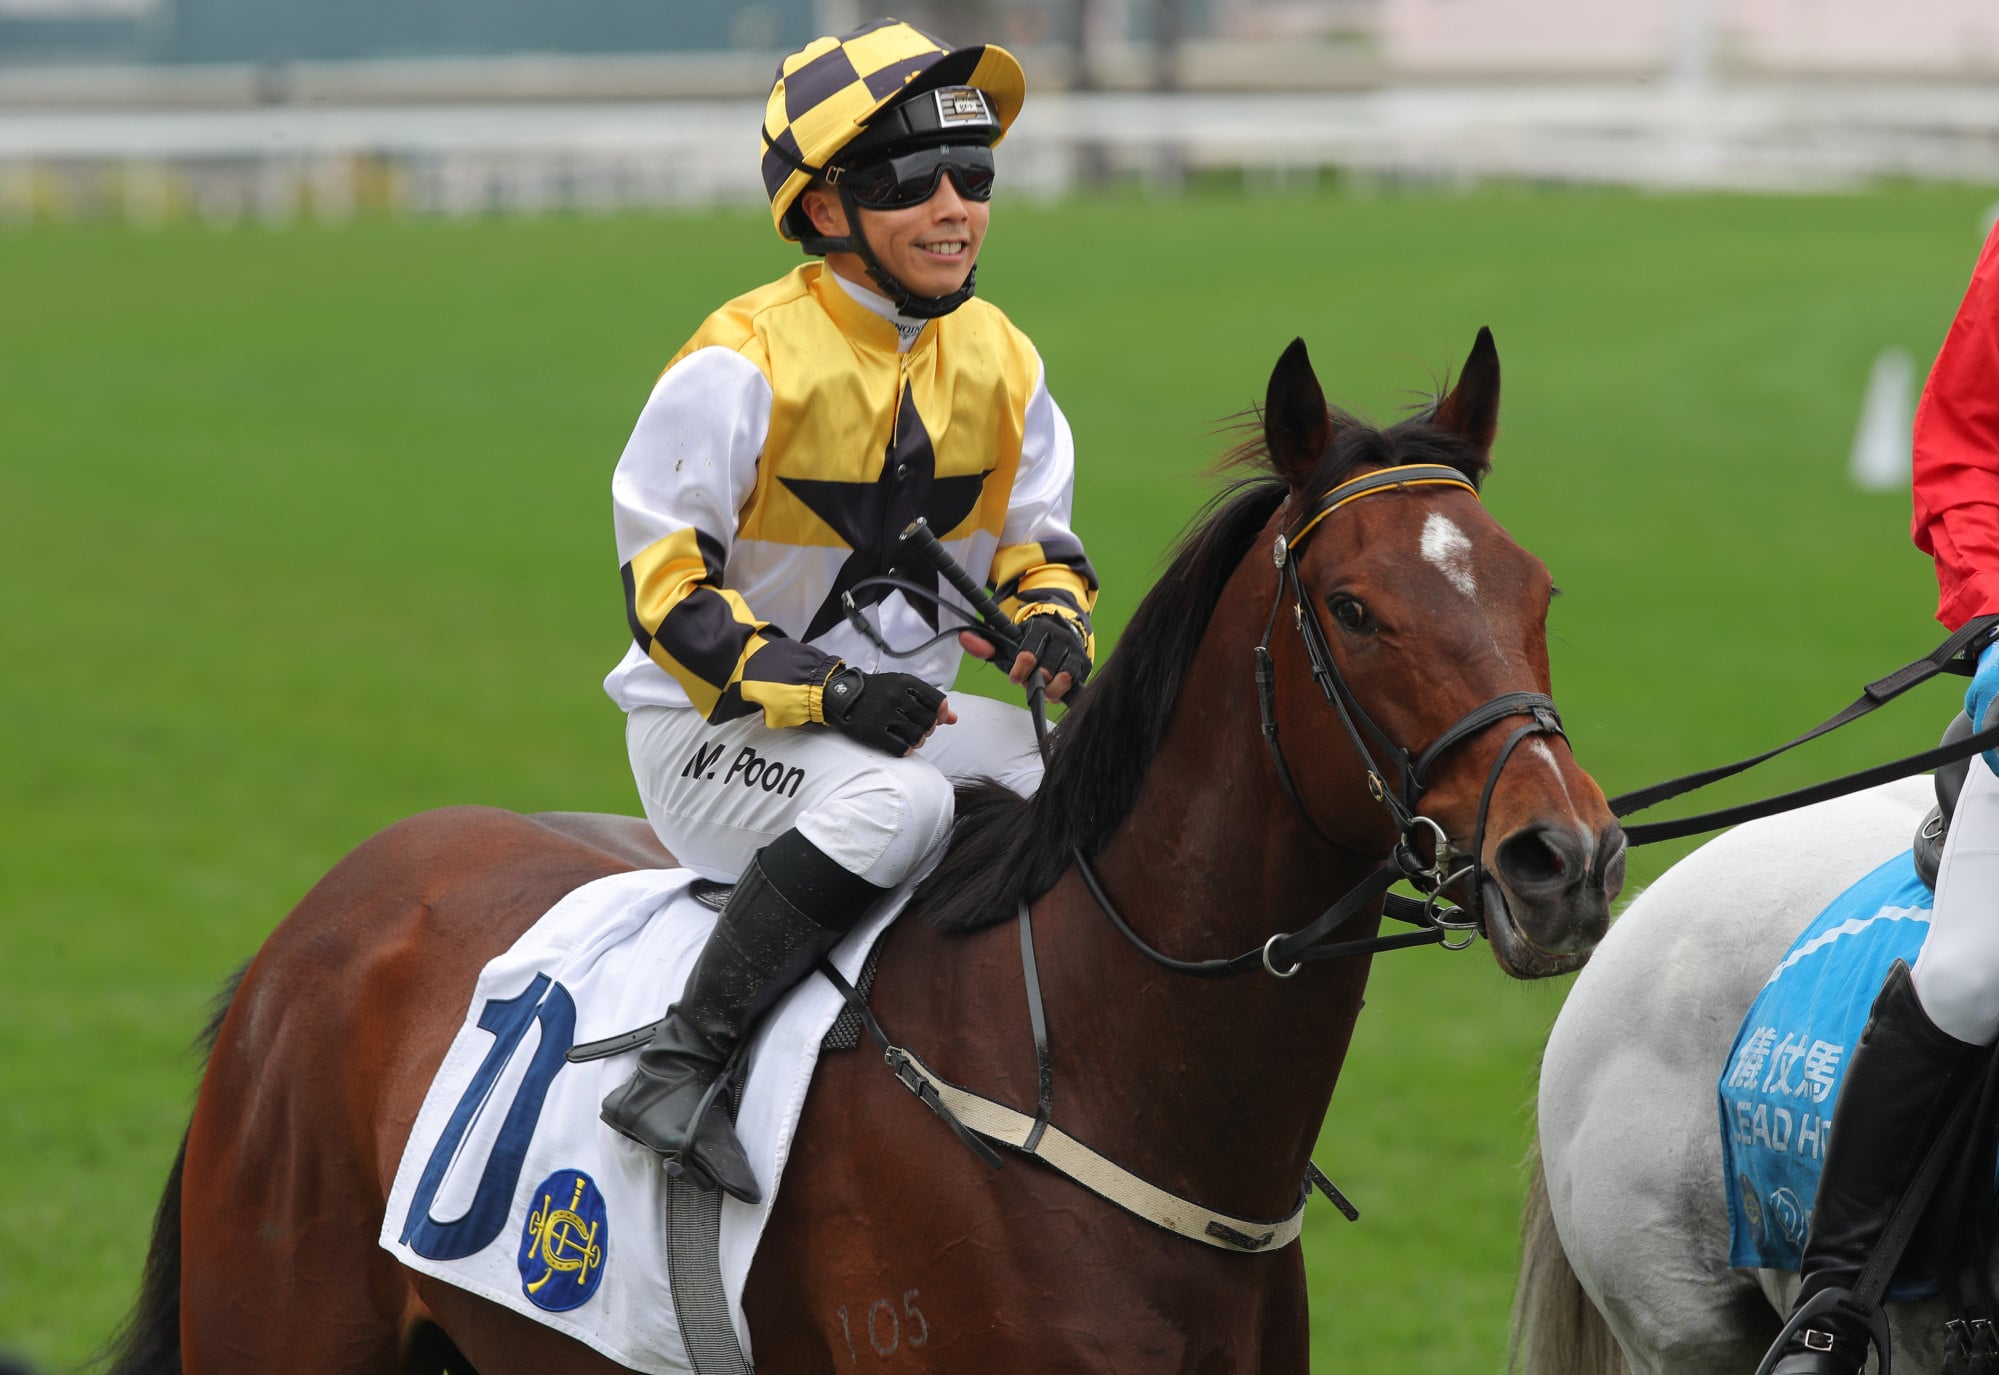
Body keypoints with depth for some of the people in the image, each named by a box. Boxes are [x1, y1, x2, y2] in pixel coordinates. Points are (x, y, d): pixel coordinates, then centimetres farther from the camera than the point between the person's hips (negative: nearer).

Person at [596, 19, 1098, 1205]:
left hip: (901, 709, 7)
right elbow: (667, 585, -17)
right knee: (895, 801, -37)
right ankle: (680, 1067, -34)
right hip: (711, 732, -7)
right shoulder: (743, 367, -17)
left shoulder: (1003, 364, 4)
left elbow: (1040, 540, 15)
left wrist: (1053, 622, -11)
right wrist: (828, 693, -28)